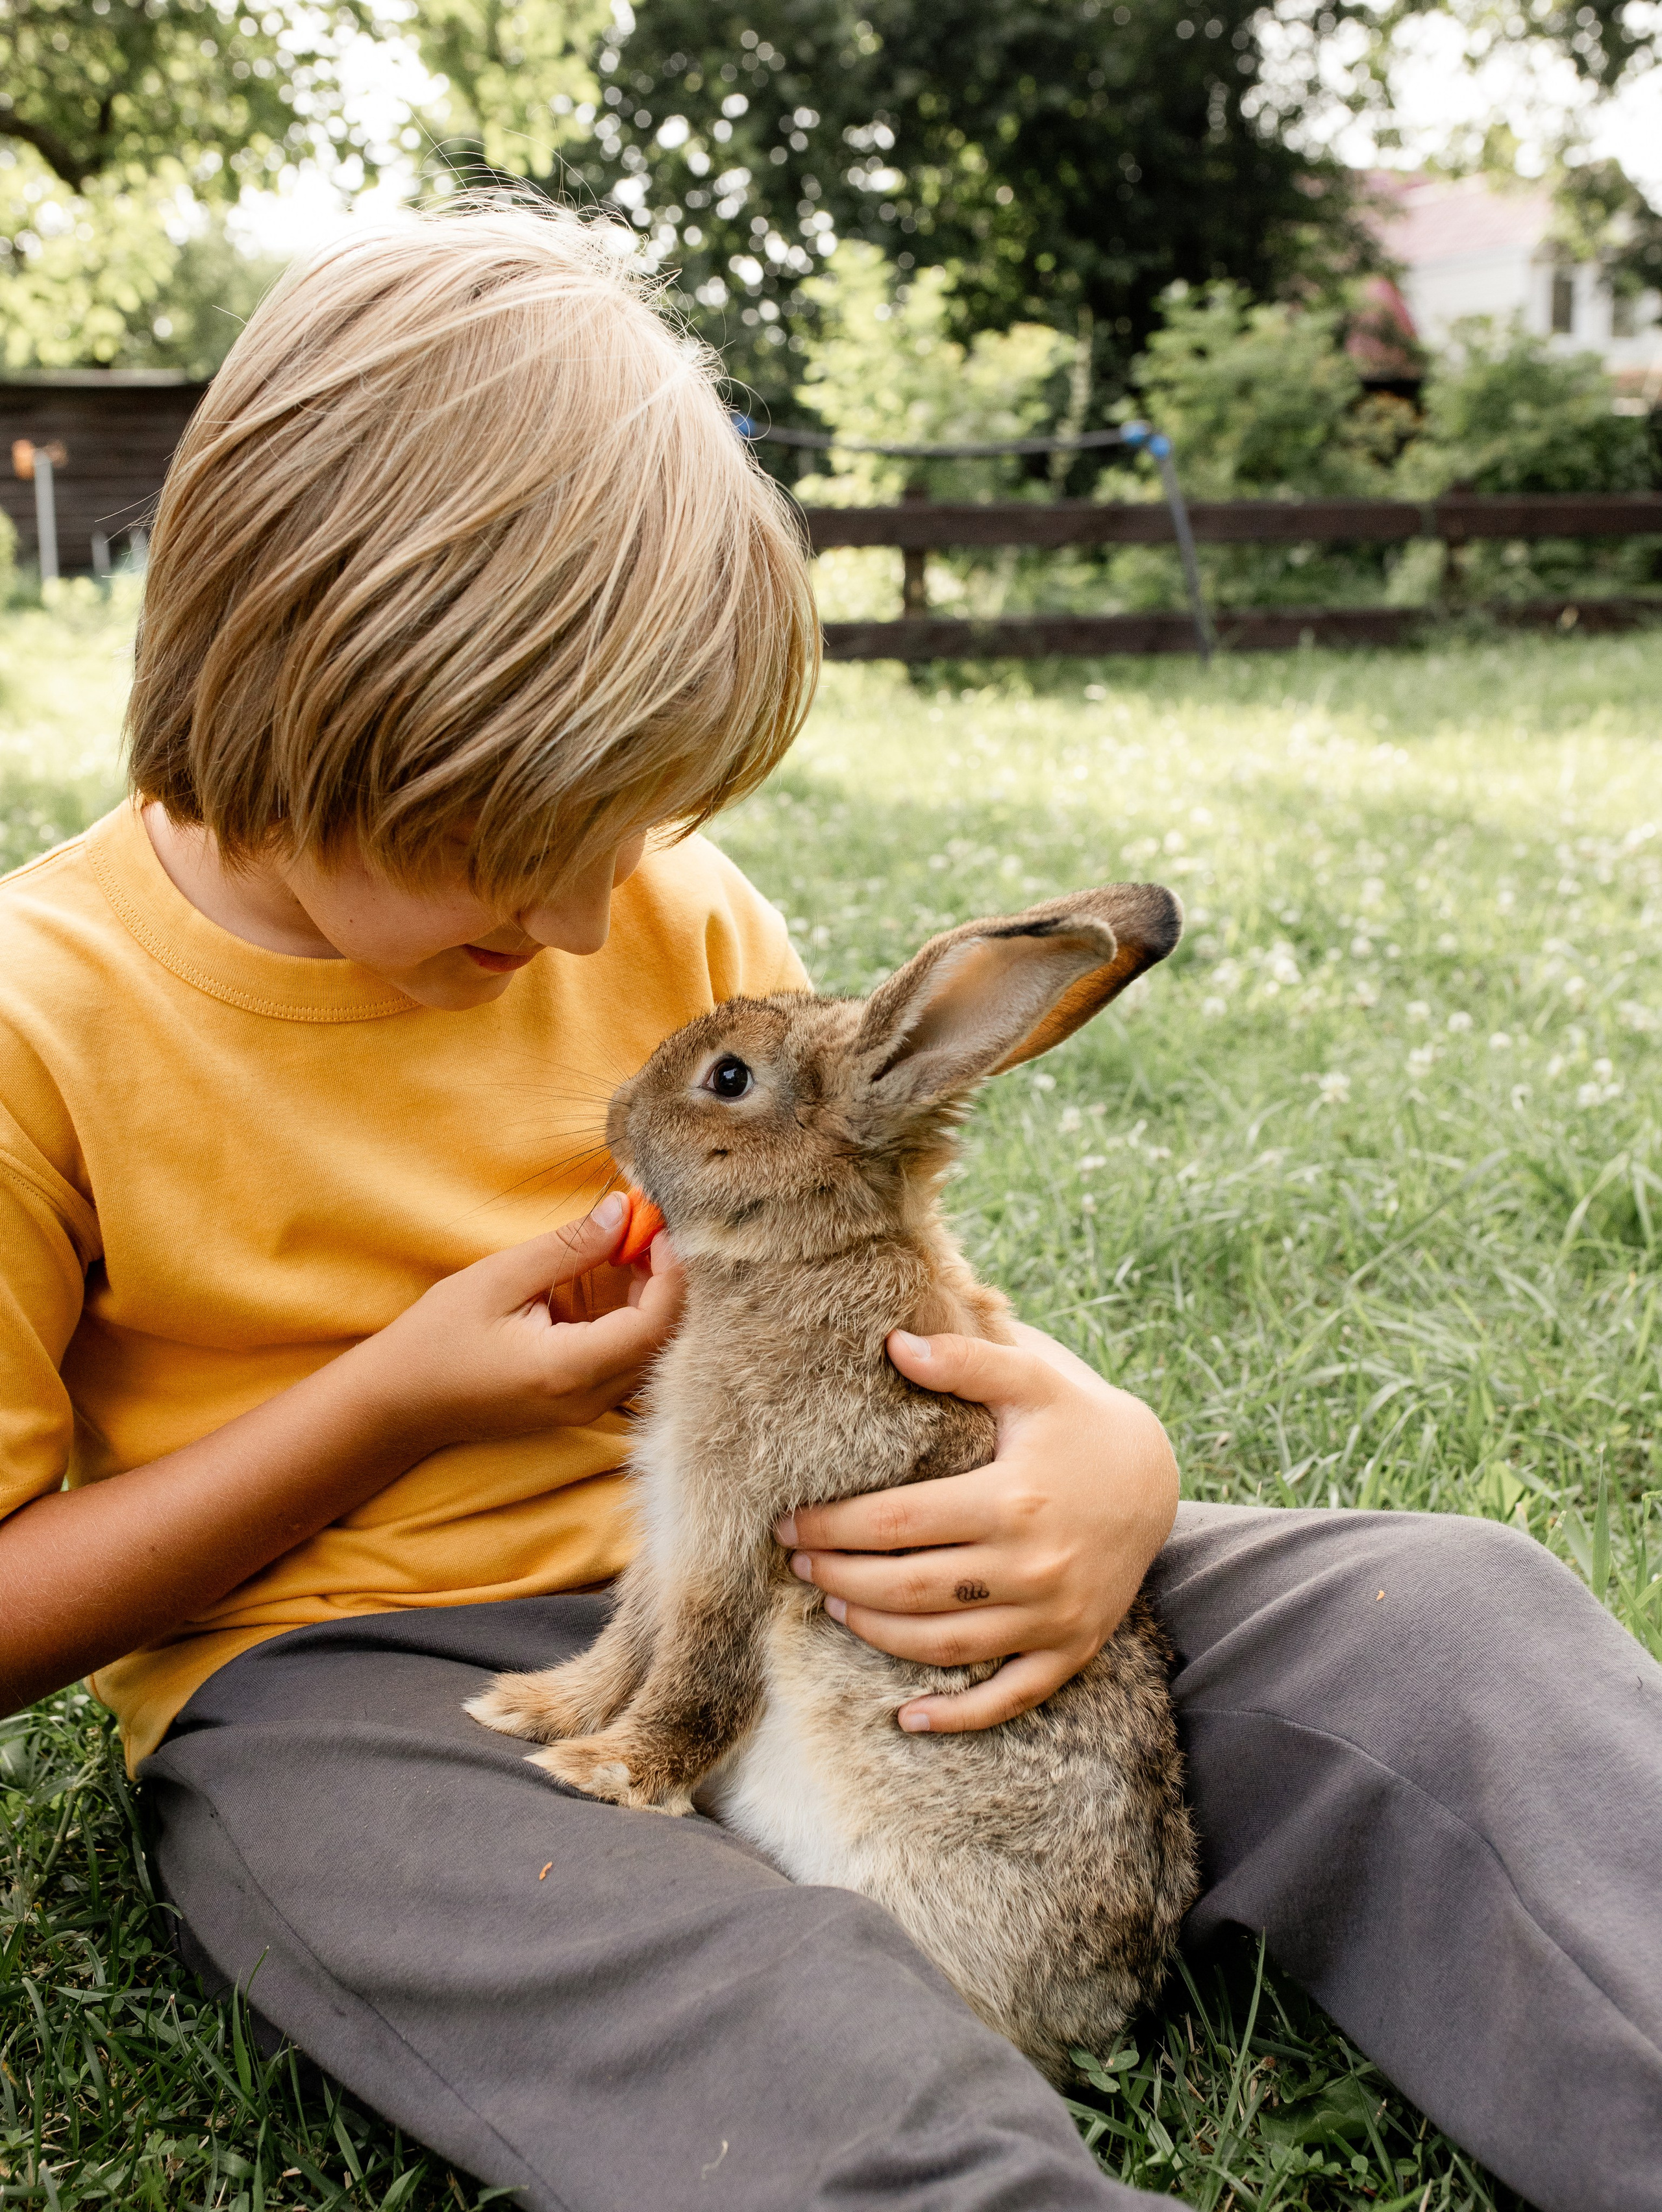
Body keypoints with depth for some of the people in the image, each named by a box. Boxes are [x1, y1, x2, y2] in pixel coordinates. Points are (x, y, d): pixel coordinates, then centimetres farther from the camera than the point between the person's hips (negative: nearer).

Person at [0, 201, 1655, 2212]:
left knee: (1430, 1607, -18)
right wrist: (392, 1403, -15)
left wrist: (1111, 1458, -14)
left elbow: (894, 1298, 10)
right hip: (343, 1672, -3)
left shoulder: (678, 920, 3)